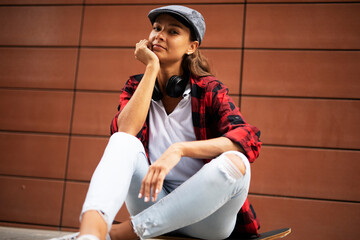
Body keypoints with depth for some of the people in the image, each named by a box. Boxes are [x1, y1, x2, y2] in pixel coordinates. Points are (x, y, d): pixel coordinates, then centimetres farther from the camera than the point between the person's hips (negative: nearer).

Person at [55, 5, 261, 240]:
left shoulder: (208, 89, -3)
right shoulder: (136, 86, 6)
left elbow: (250, 139, -21)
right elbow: (124, 131, -15)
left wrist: (179, 149, -33)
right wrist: (152, 67, -13)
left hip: (204, 213, -1)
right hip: (154, 200, 2)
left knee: (234, 163, -32)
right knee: (123, 141, -22)